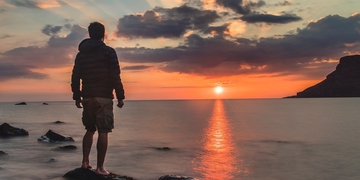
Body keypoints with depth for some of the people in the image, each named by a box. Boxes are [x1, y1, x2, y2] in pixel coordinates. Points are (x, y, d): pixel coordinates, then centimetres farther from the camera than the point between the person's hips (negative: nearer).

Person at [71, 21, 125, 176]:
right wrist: (120, 96, -5)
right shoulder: (108, 51, -4)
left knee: (90, 130, 18)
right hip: (103, 97, -5)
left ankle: (85, 162, 15)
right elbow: (115, 76, -10)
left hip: (87, 97, 5)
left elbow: (75, 77, 10)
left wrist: (76, 96, 18)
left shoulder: (81, 53, 11)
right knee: (103, 132, -2)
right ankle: (100, 167, -1)